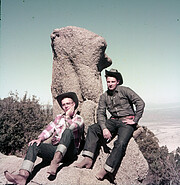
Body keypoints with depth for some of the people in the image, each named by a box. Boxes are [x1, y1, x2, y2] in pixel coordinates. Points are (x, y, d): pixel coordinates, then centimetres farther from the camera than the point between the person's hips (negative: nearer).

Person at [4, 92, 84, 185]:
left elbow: (70, 127, -15)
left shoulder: (79, 119, 9)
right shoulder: (59, 117, 24)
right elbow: (48, 130, 10)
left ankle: (55, 162, -46)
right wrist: (40, 139, -8)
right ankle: (23, 175, -41)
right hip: (54, 148, 4)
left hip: (69, 152, -4)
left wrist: (68, 116, 1)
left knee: (68, 132, -31)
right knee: (34, 145, -20)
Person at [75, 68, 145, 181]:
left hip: (127, 121, -5)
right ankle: (88, 159, -24)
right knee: (92, 129, -15)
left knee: (120, 143, -29)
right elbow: (100, 113, 0)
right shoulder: (104, 97, 8)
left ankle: (107, 169, -27)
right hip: (113, 121, 5)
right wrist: (104, 128, -17)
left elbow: (140, 103, -7)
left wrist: (135, 121, -11)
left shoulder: (124, 90, -3)